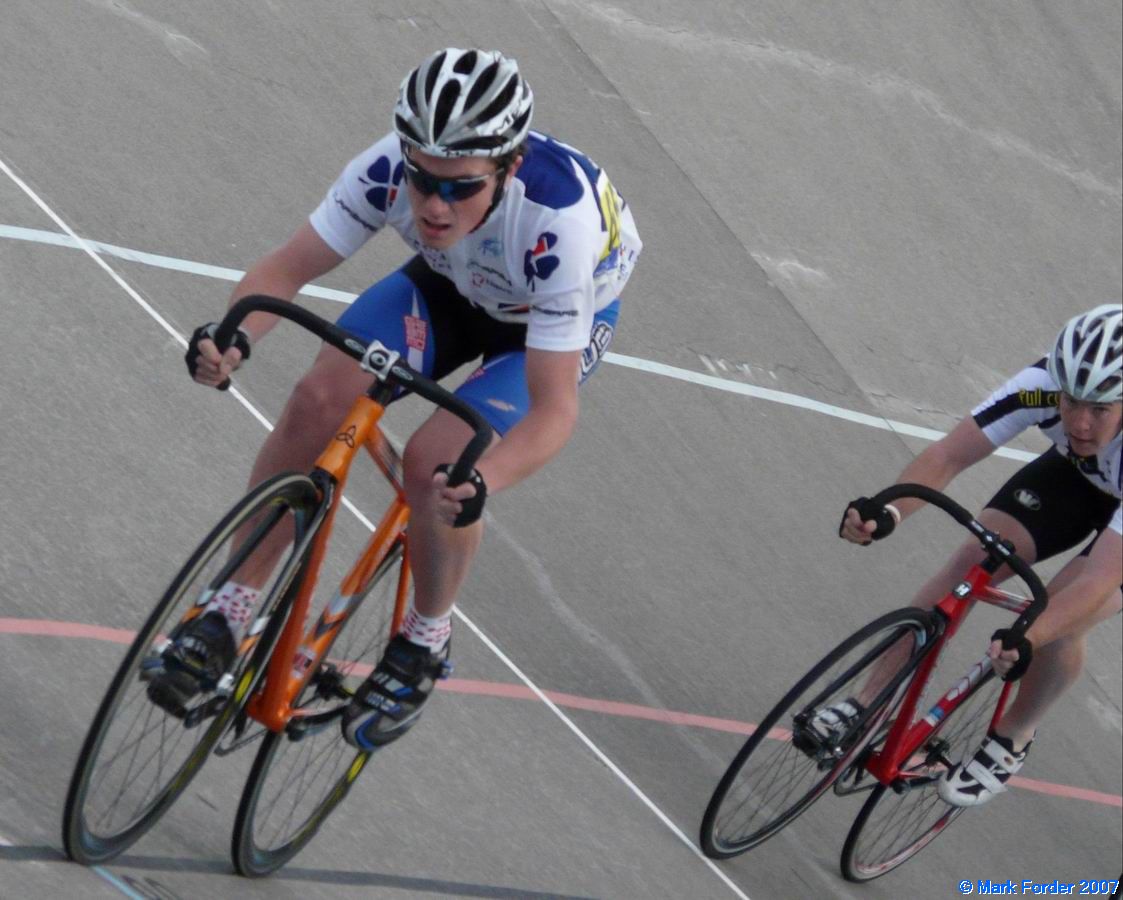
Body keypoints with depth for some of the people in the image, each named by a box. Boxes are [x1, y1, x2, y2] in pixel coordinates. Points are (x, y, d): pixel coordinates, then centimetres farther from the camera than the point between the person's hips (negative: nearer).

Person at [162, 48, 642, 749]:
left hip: (560, 318, -4)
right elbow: (286, 270, -25)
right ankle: (235, 606, -4)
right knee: (317, 402, -21)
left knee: (434, 462, -26)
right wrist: (235, 336, -47)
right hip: (450, 285, 4)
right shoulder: (391, 167, -32)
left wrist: (478, 483, -59)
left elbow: (554, 409, -40)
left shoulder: (558, 223, -42)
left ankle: (426, 641, 2)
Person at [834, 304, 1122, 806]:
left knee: (1060, 622, -23)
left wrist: (1026, 640, -62)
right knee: (969, 565, -15)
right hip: (1076, 474, 4)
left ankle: (1013, 740, 4)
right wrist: (887, 513, -51)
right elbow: (949, 456, -32)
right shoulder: (1043, 385, -34)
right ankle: (869, 705, -1)